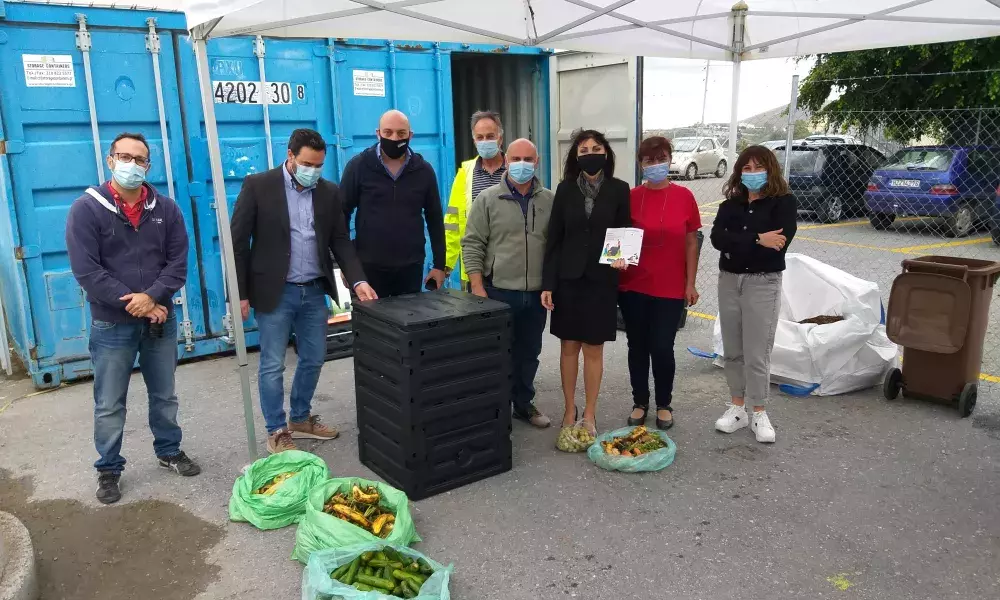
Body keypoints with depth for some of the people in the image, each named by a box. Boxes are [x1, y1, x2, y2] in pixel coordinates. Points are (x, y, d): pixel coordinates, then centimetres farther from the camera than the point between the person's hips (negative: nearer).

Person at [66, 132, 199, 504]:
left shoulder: (165, 208, 2)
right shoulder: (86, 209, -8)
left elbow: (178, 261, -2)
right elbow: (86, 271, -13)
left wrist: (151, 297, -17)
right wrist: (133, 304, -16)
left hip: (160, 320, 3)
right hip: (112, 325, -3)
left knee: (164, 395, 16)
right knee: (109, 405, 7)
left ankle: (169, 452, 34)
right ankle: (108, 469, 24)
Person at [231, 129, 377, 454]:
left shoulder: (330, 192, 4)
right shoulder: (258, 185, -7)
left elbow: (341, 241, 5)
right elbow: (238, 242, -6)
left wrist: (358, 280, -10)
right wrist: (240, 294, -9)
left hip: (315, 291, 4)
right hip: (275, 292, -4)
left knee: (313, 360, 13)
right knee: (272, 366, 4)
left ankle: (301, 419, 32)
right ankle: (277, 431, 19)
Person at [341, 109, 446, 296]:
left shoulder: (423, 170, 3)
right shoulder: (358, 166, -2)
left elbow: (435, 219, 8)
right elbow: (342, 214, 0)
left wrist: (439, 265, 6)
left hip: (411, 268, 2)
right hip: (367, 267, -2)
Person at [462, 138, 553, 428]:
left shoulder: (549, 201, 6)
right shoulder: (488, 199, -4)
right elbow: (472, 245, -5)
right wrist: (478, 288, -11)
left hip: (537, 293, 3)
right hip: (498, 291, -3)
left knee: (529, 353, 14)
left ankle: (524, 404, 30)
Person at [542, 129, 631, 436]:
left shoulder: (619, 190, 0)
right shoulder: (565, 189, 1)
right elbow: (553, 239, 1)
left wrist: (623, 257, -18)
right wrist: (547, 283, -4)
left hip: (601, 279, -1)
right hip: (568, 278, 1)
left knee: (594, 349, 6)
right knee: (569, 346, 8)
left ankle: (590, 414, 20)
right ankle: (570, 410, 22)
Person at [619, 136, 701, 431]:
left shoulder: (684, 197, -2)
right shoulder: (630, 197, -1)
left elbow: (691, 242, 2)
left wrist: (690, 283, -1)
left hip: (670, 288, -1)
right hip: (633, 286, 1)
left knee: (662, 348, 2)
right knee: (638, 347, 11)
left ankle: (664, 405, 24)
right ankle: (639, 403, 28)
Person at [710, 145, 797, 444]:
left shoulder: (783, 202, -4)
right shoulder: (730, 204, 7)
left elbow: (778, 245, -18)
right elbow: (717, 238, -10)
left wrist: (736, 246, -13)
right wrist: (757, 240, -19)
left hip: (763, 283, -5)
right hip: (729, 280, 5)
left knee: (757, 353, -2)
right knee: (732, 351, 11)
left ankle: (759, 413, 13)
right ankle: (737, 407, 24)